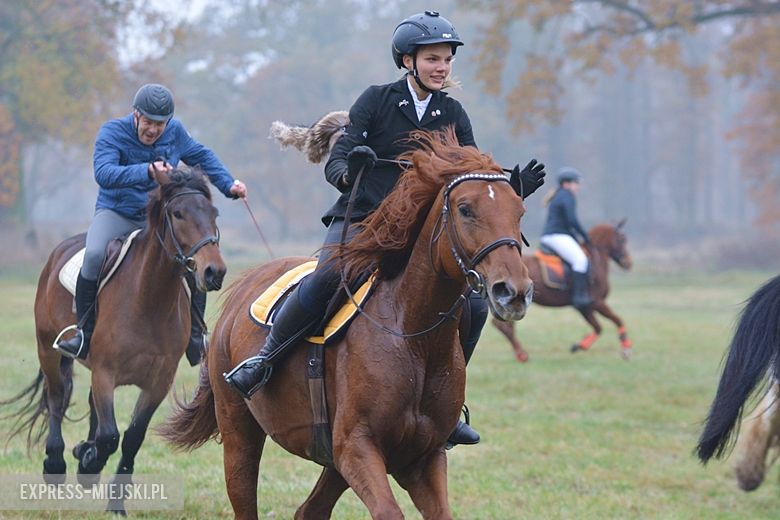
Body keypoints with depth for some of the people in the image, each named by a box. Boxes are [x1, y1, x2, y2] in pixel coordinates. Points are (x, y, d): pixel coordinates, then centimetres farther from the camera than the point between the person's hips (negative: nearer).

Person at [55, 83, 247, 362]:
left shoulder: (175, 132, -2)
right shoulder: (113, 132, -16)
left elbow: (202, 156, 18)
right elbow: (103, 173, -34)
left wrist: (228, 185, 10)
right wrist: (147, 171, -46)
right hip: (116, 213, -4)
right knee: (94, 256, -32)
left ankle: (196, 338, 2)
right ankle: (84, 333, -19)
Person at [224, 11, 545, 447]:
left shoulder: (453, 116, 9)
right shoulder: (377, 100, -1)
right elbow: (335, 160, -7)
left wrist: (511, 191, -12)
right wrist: (347, 175, -31)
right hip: (359, 219, -4)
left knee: (473, 304, -13)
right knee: (328, 278, -35)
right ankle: (264, 360, -16)